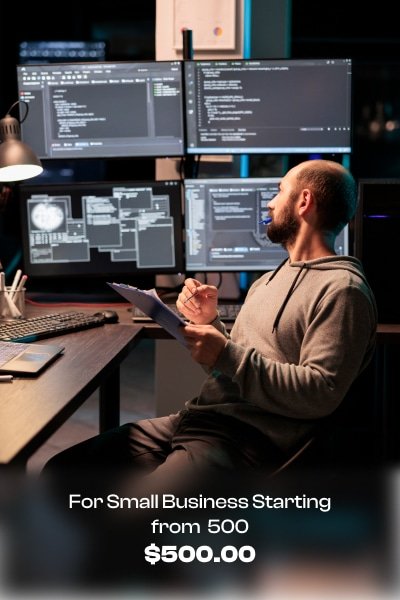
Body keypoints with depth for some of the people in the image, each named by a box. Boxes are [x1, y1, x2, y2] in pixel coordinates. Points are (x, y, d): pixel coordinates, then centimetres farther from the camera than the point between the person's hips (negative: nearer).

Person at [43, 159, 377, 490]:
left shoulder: (342, 289, -7)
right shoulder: (270, 280, 22)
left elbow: (321, 394, -17)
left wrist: (228, 354, -19)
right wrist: (209, 324, 4)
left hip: (249, 440, -9)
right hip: (193, 419, 9)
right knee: (61, 470, -2)